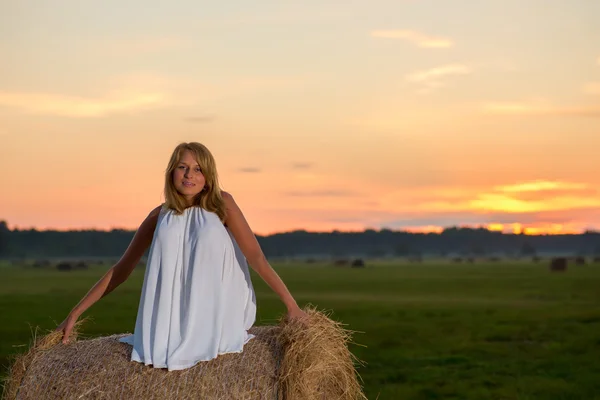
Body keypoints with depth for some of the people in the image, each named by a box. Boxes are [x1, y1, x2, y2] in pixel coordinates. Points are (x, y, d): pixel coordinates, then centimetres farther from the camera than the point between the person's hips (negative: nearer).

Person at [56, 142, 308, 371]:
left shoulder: (221, 204, -4)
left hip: (220, 318, -2)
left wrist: (292, 305, -18)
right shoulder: (161, 216, 3)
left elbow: (256, 257, -9)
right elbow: (122, 269, 7)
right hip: (177, 323, 2)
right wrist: (74, 314, 4)